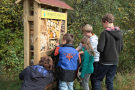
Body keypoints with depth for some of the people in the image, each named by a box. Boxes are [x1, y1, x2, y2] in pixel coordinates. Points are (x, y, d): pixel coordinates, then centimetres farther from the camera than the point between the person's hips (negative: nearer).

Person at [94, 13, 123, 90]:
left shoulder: (105, 33, -17)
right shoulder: (120, 33, 2)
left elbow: (100, 49, -22)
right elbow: (121, 47, 11)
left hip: (105, 61, -6)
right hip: (115, 61, 6)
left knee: (98, 79, 9)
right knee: (110, 81, 15)